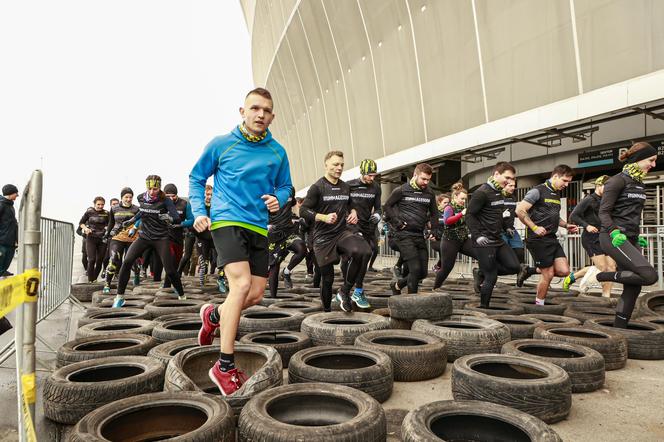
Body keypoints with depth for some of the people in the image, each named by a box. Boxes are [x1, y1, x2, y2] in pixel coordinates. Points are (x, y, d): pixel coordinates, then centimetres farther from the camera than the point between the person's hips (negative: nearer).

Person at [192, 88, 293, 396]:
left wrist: (278, 199, -3)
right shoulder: (221, 144, 0)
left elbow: (285, 186, 20)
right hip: (226, 220, -5)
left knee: (256, 293, 4)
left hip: (258, 227, 5)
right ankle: (225, 367, -9)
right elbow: (196, 178, 10)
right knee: (241, 283, -20)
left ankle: (214, 315, 37)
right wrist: (199, 211, -3)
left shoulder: (277, 153, 9)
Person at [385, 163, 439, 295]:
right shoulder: (401, 190, -4)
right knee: (415, 268, -13)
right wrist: (397, 222, -7)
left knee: (423, 272, 7)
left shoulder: (429, 194, 9)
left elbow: (434, 213, 19)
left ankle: (397, 285, 30)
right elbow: (387, 206, 3)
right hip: (404, 235, -6)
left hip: (420, 236, 6)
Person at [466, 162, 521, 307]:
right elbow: (469, 215, -17)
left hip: (498, 240, 9)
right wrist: (477, 236, -23)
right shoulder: (482, 192, -15)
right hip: (484, 242, -9)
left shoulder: (499, 192, 12)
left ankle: (481, 274, 18)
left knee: (514, 266, 4)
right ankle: (484, 307, 15)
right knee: (491, 278, -3)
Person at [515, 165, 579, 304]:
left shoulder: (557, 194, 15)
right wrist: (534, 228, -19)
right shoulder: (538, 191, -11)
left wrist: (566, 225, 11)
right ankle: (539, 305, 17)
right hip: (538, 239, -8)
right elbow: (520, 210, -18)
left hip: (552, 239, 8)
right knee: (548, 274, -1)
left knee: (564, 271, -1)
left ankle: (530, 270, 17)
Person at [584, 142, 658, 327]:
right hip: (613, 238, -9)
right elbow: (604, 212, -13)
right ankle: (599, 275, -7)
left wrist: (637, 236, 21)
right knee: (649, 276, -22)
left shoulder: (639, 184, 17)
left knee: (633, 288, 4)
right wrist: (614, 232, -26)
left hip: (630, 239, 9)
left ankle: (619, 330, 11)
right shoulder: (618, 180, -8)